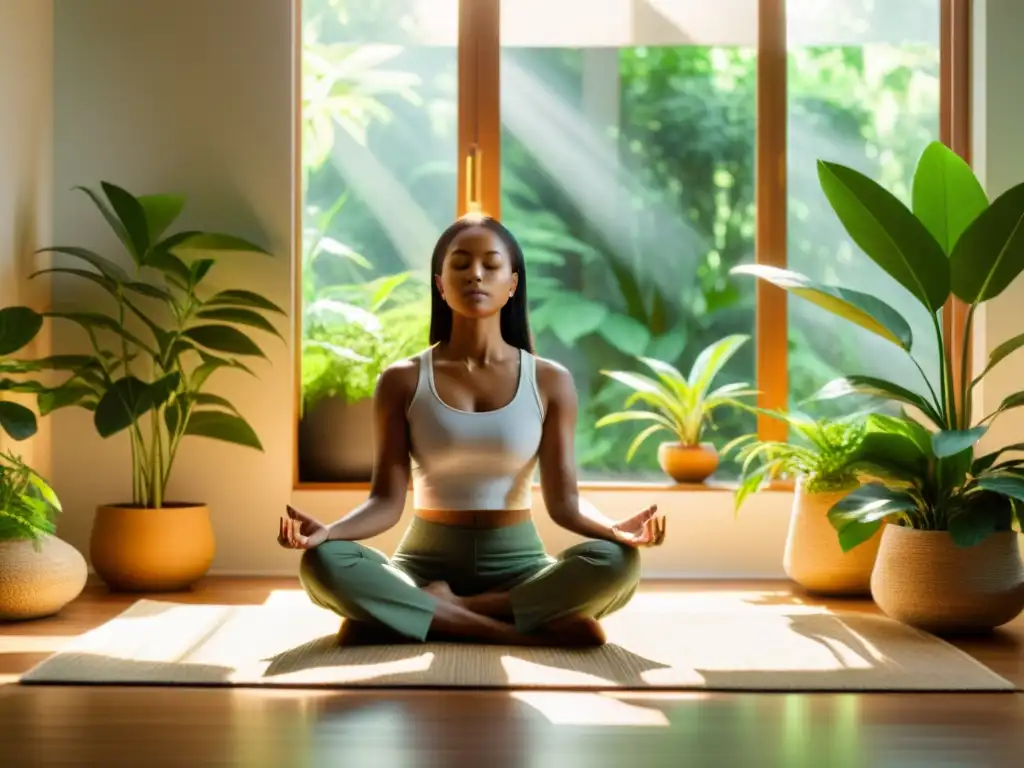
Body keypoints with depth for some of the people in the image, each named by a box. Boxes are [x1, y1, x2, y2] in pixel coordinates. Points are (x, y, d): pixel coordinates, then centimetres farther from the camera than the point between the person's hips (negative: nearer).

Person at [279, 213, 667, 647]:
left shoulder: (549, 381, 2)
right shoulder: (402, 381, 1)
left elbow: (564, 502, -3)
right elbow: (386, 502, -4)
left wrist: (617, 530, -24)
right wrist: (326, 531, -24)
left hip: (517, 565, 0)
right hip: (426, 565, 0)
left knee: (617, 562, -30)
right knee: (323, 563, -31)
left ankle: (437, 611, -21)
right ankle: (531, 630, -29)